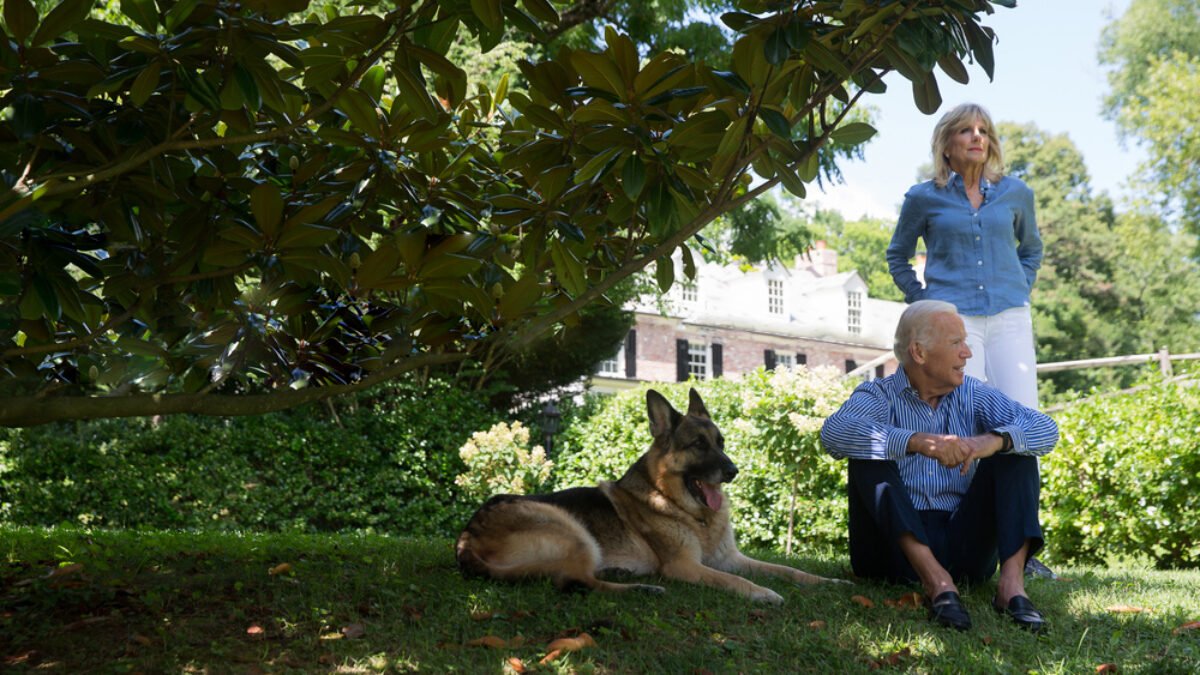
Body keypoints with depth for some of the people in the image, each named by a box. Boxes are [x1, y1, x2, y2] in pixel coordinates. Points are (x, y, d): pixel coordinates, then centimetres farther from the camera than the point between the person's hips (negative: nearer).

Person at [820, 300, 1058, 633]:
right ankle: (936, 580, -36)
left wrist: (994, 440, -28)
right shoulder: (878, 395, -1)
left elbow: (1047, 430, -5)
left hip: (966, 547, 3)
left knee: (1016, 445, -8)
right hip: (900, 543, -3)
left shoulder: (975, 395, 9)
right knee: (868, 456, -23)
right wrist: (918, 441, -38)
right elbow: (834, 433, -25)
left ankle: (1012, 581, -26)